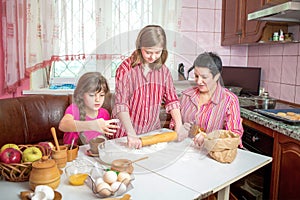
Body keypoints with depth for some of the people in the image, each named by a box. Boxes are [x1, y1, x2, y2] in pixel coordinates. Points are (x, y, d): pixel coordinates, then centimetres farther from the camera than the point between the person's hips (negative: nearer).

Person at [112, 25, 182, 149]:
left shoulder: (163, 70, 4)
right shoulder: (126, 69, -11)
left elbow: (171, 99, 6)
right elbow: (121, 104, -18)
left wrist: (179, 126, -6)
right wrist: (131, 134, -27)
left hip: (153, 132, 4)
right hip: (127, 133, -3)